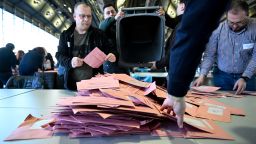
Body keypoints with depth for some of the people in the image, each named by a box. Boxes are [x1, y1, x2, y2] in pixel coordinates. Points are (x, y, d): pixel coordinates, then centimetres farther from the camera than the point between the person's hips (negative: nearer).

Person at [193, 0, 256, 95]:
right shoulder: (218, 29, -11)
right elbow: (209, 55, -8)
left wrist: (244, 78, -23)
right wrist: (203, 75, -20)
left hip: (247, 77, 0)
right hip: (222, 77, 0)